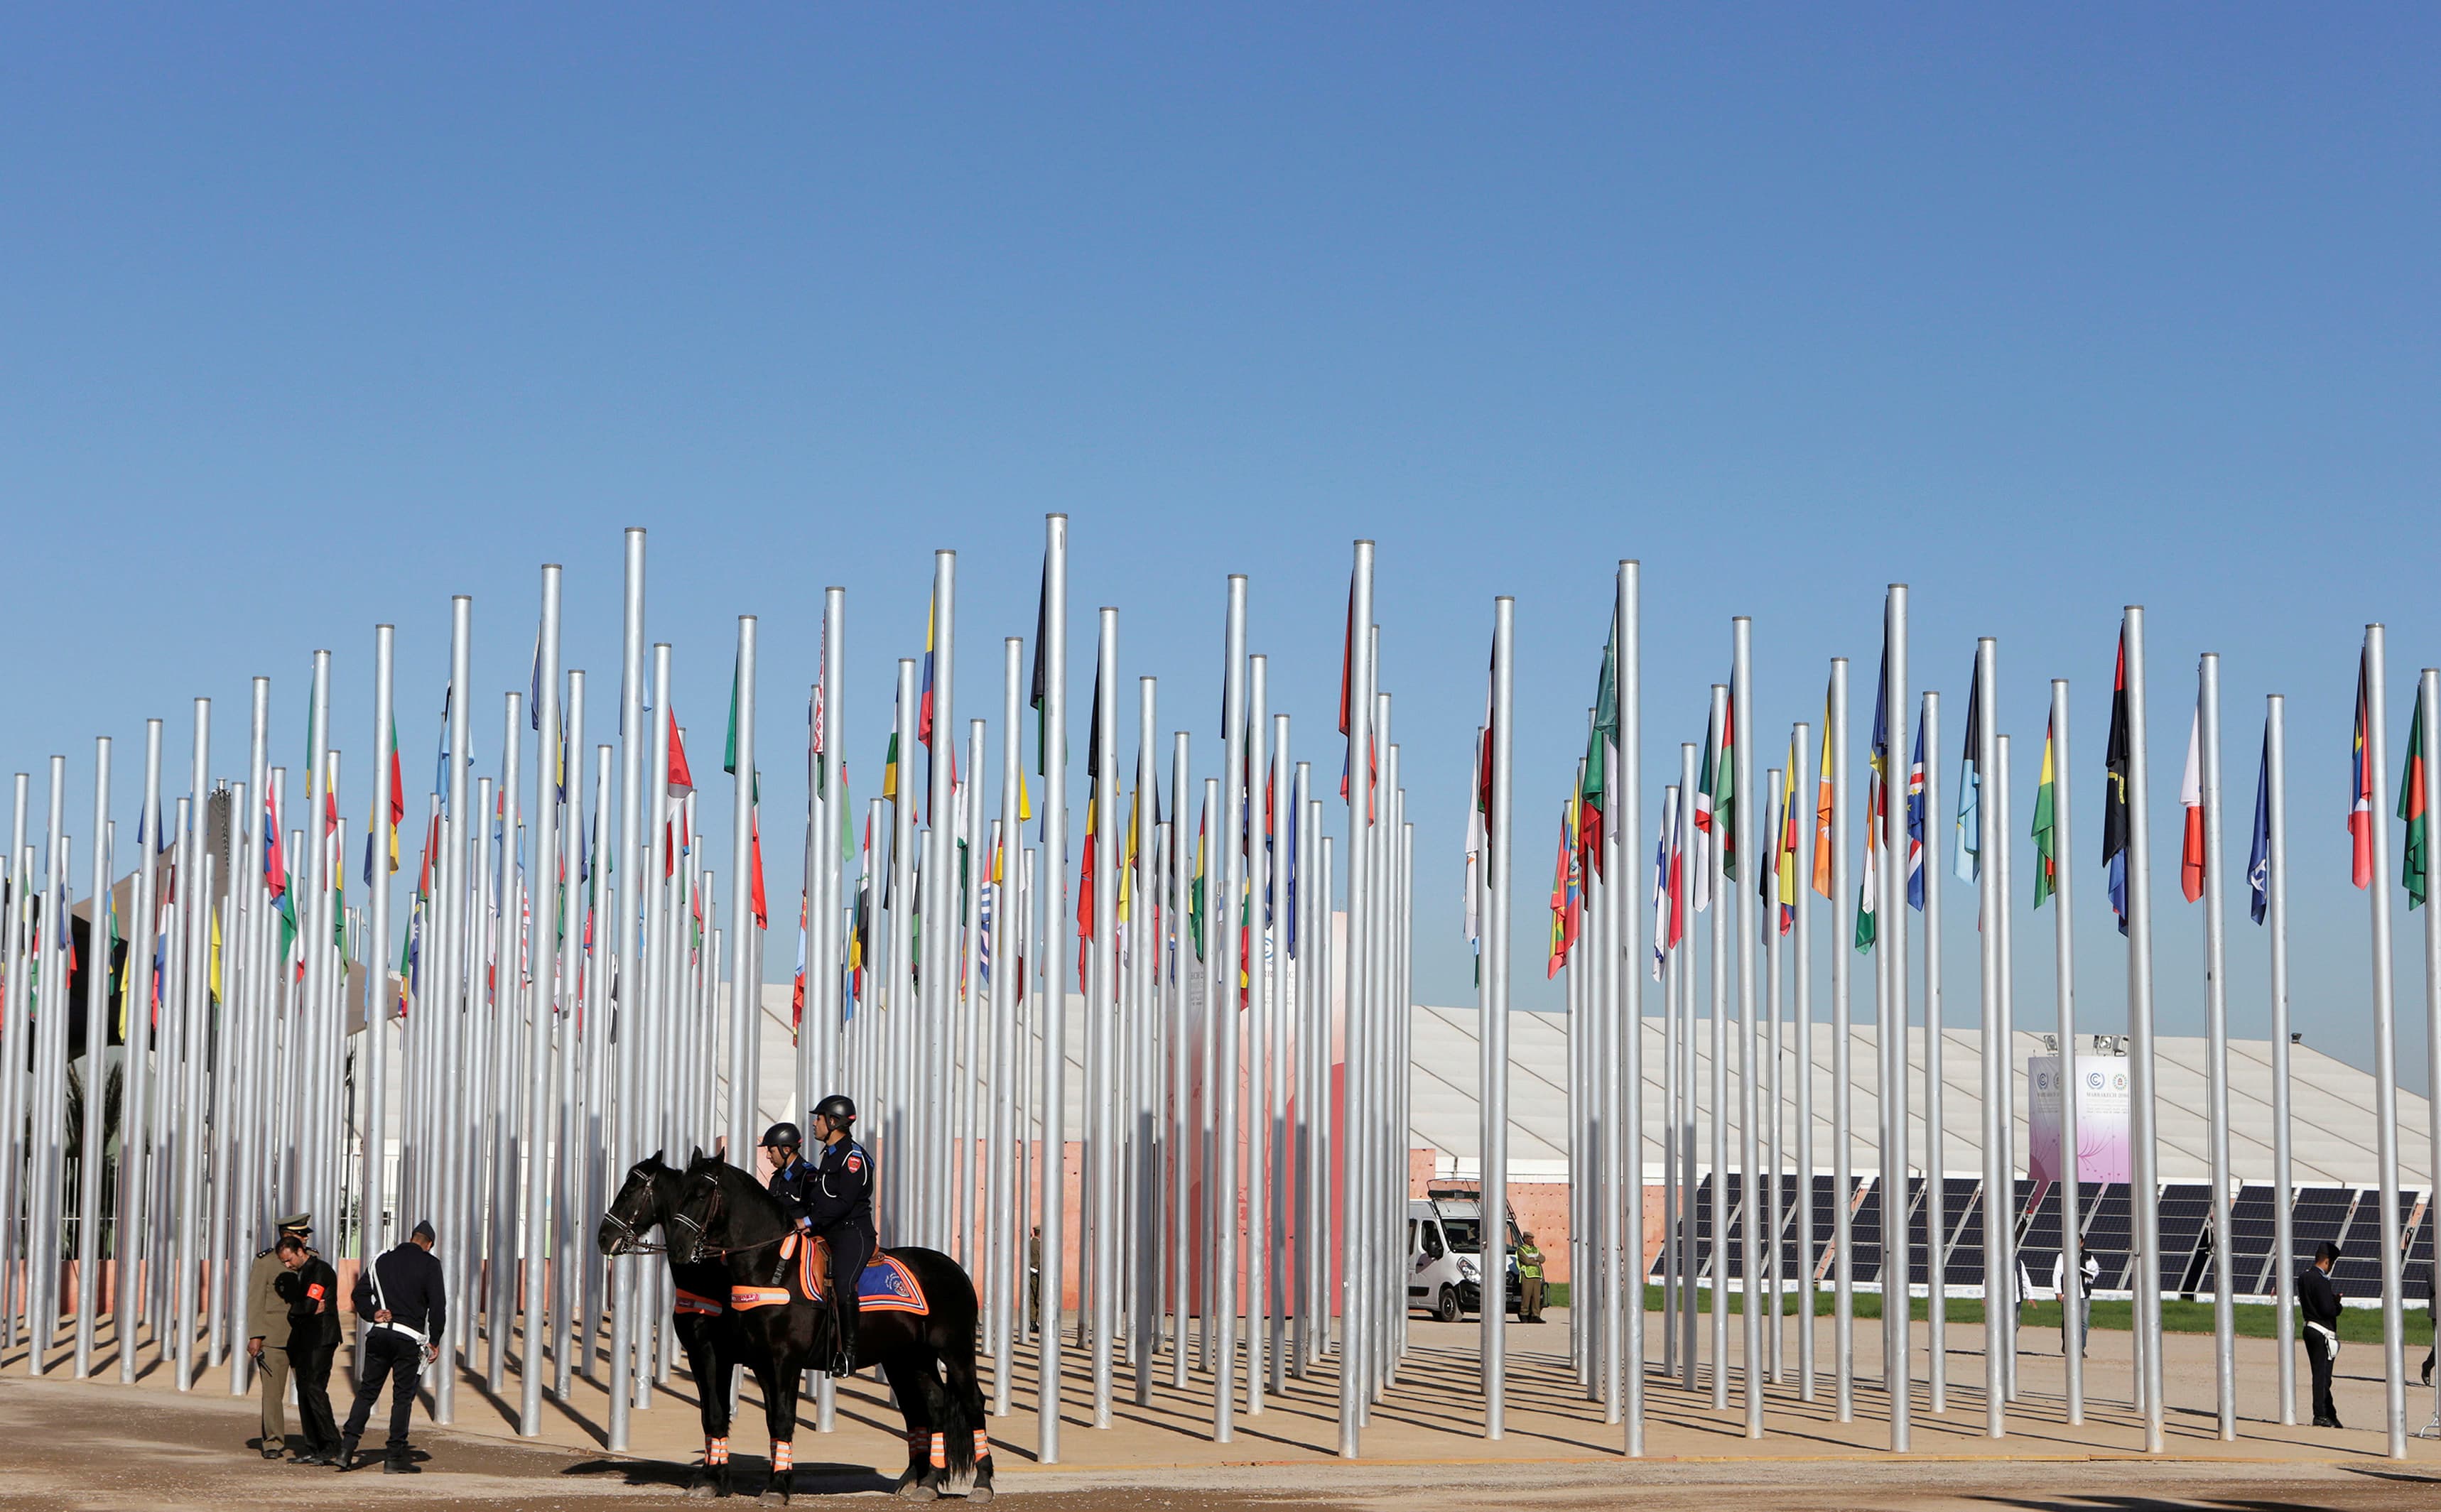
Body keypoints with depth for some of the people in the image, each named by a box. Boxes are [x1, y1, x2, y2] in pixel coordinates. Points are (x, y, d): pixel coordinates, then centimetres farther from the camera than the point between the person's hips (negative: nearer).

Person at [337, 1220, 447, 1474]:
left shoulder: (383, 1260, 14)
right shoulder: (429, 1264, 0)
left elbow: (360, 1291, 9)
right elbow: (437, 1305, -5)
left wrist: (372, 1314, 4)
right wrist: (435, 1341, 1)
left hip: (379, 1335, 4)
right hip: (409, 1338, -4)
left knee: (366, 1391, 10)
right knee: (403, 1396, 1)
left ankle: (346, 1449, 1)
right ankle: (395, 1457, 0)